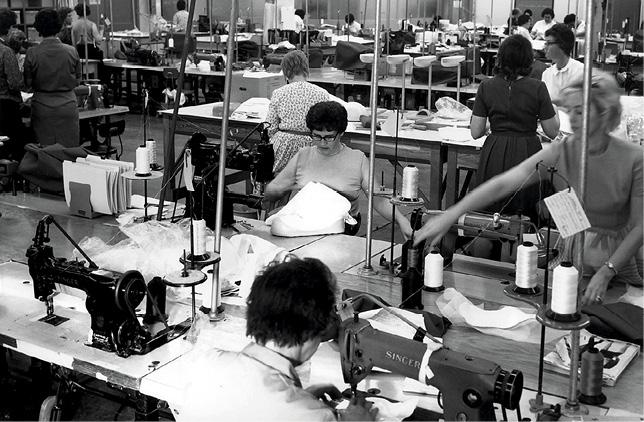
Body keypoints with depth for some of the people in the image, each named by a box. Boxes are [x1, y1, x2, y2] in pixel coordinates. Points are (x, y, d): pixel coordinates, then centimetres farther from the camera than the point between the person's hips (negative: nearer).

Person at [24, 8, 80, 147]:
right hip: (67, 107, 0)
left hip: (42, 108, 0)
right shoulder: (71, 51, -7)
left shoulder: (32, 53, -9)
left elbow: (27, 83, 0)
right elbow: (77, 80, 4)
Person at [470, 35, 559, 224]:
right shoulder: (537, 88, -6)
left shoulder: (486, 87, -1)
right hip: (527, 153, -1)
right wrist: (554, 111, 16)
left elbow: (476, 133, 0)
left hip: (494, 158, 2)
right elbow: (552, 132, -1)